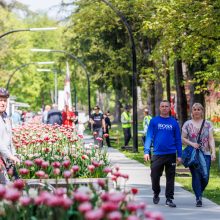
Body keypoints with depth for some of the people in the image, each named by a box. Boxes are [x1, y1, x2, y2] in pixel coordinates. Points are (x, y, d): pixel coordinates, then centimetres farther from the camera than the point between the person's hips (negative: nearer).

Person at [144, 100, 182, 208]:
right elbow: (149, 137, -1)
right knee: (155, 176, 2)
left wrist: (179, 155, 3)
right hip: (157, 154, -1)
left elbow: (178, 139, 8)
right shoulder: (154, 121, 3)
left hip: (171, 154, 1)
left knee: (170, 178, 3)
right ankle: (156, 194, 25)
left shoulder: (174, 122, 6)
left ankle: (169, 199, 10)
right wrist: (146, 151, -11)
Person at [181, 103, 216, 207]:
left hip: (206, 154, 1)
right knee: (196, 176, -7)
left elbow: (211, 139, 3)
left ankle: (199, 193, 25)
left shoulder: (208, 124, 8)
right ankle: (198, 198, 0)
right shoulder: (187, 124, 6)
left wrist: (213, 152, -9)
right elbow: (182, 138, 6)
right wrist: (191, 143, -12)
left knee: (205, 177, -3)